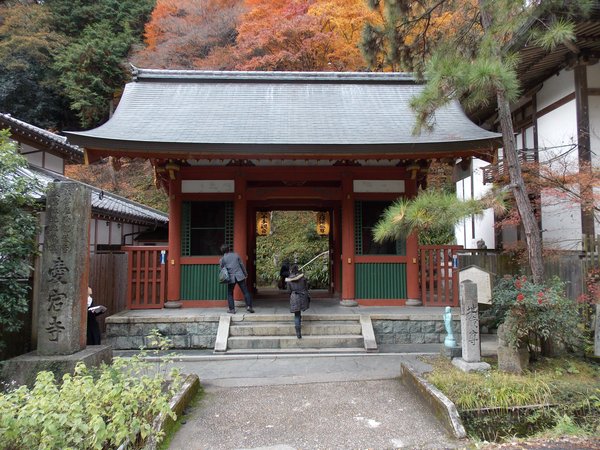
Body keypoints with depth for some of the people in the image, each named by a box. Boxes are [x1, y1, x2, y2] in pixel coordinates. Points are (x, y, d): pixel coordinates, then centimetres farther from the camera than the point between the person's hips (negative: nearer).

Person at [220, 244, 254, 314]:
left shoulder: (222, 259, 0)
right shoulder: (236, 255, 5)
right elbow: (242, 265, 10)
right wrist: (245, 273, 20)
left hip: (231, 278, -1)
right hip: (240, 276, 1)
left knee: (230, 294, 12)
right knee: (245, 291, 4)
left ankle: (232, 309, 10)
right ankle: (249, 306, -4)